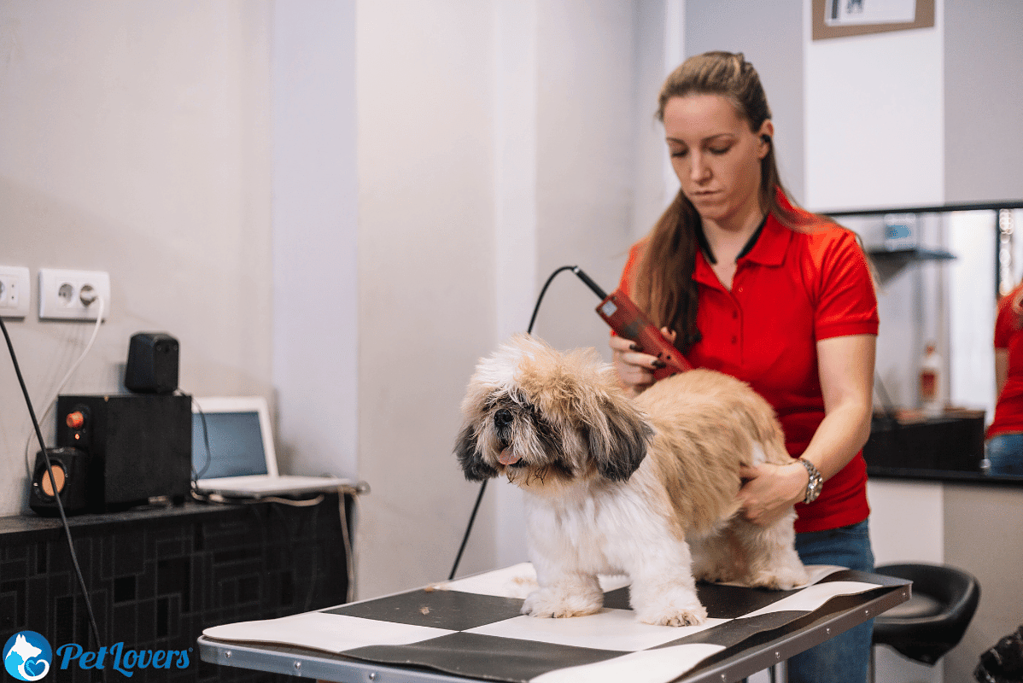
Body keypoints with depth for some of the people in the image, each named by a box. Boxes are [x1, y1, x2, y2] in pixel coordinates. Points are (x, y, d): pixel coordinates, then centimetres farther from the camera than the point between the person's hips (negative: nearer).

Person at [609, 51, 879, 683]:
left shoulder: (830, 254, -7)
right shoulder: (651, 264, 1)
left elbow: (851, 407, -14)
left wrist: (800, 479, -34)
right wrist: (631, 381, -19)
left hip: (818, 535, -2)